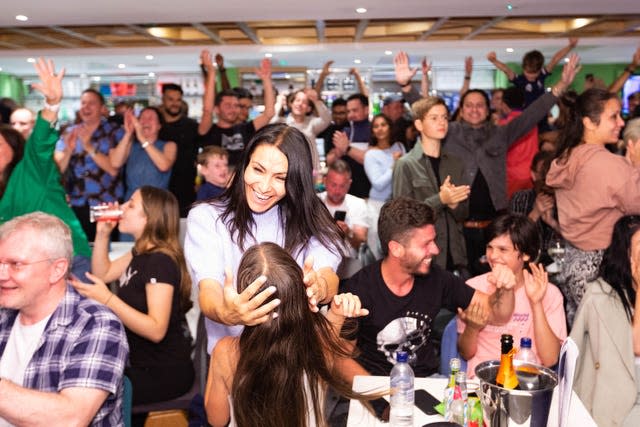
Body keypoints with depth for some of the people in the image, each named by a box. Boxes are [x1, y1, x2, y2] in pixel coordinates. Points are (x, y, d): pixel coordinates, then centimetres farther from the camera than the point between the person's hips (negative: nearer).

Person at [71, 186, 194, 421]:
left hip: (164, 373, -9)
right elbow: (103, 273, 18)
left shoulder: (161, 262, -22)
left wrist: (107, 299, -30)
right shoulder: (142, 252, 8)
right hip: (140, 361, 9)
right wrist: (102, 233, 7)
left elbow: (156, 330, -27)